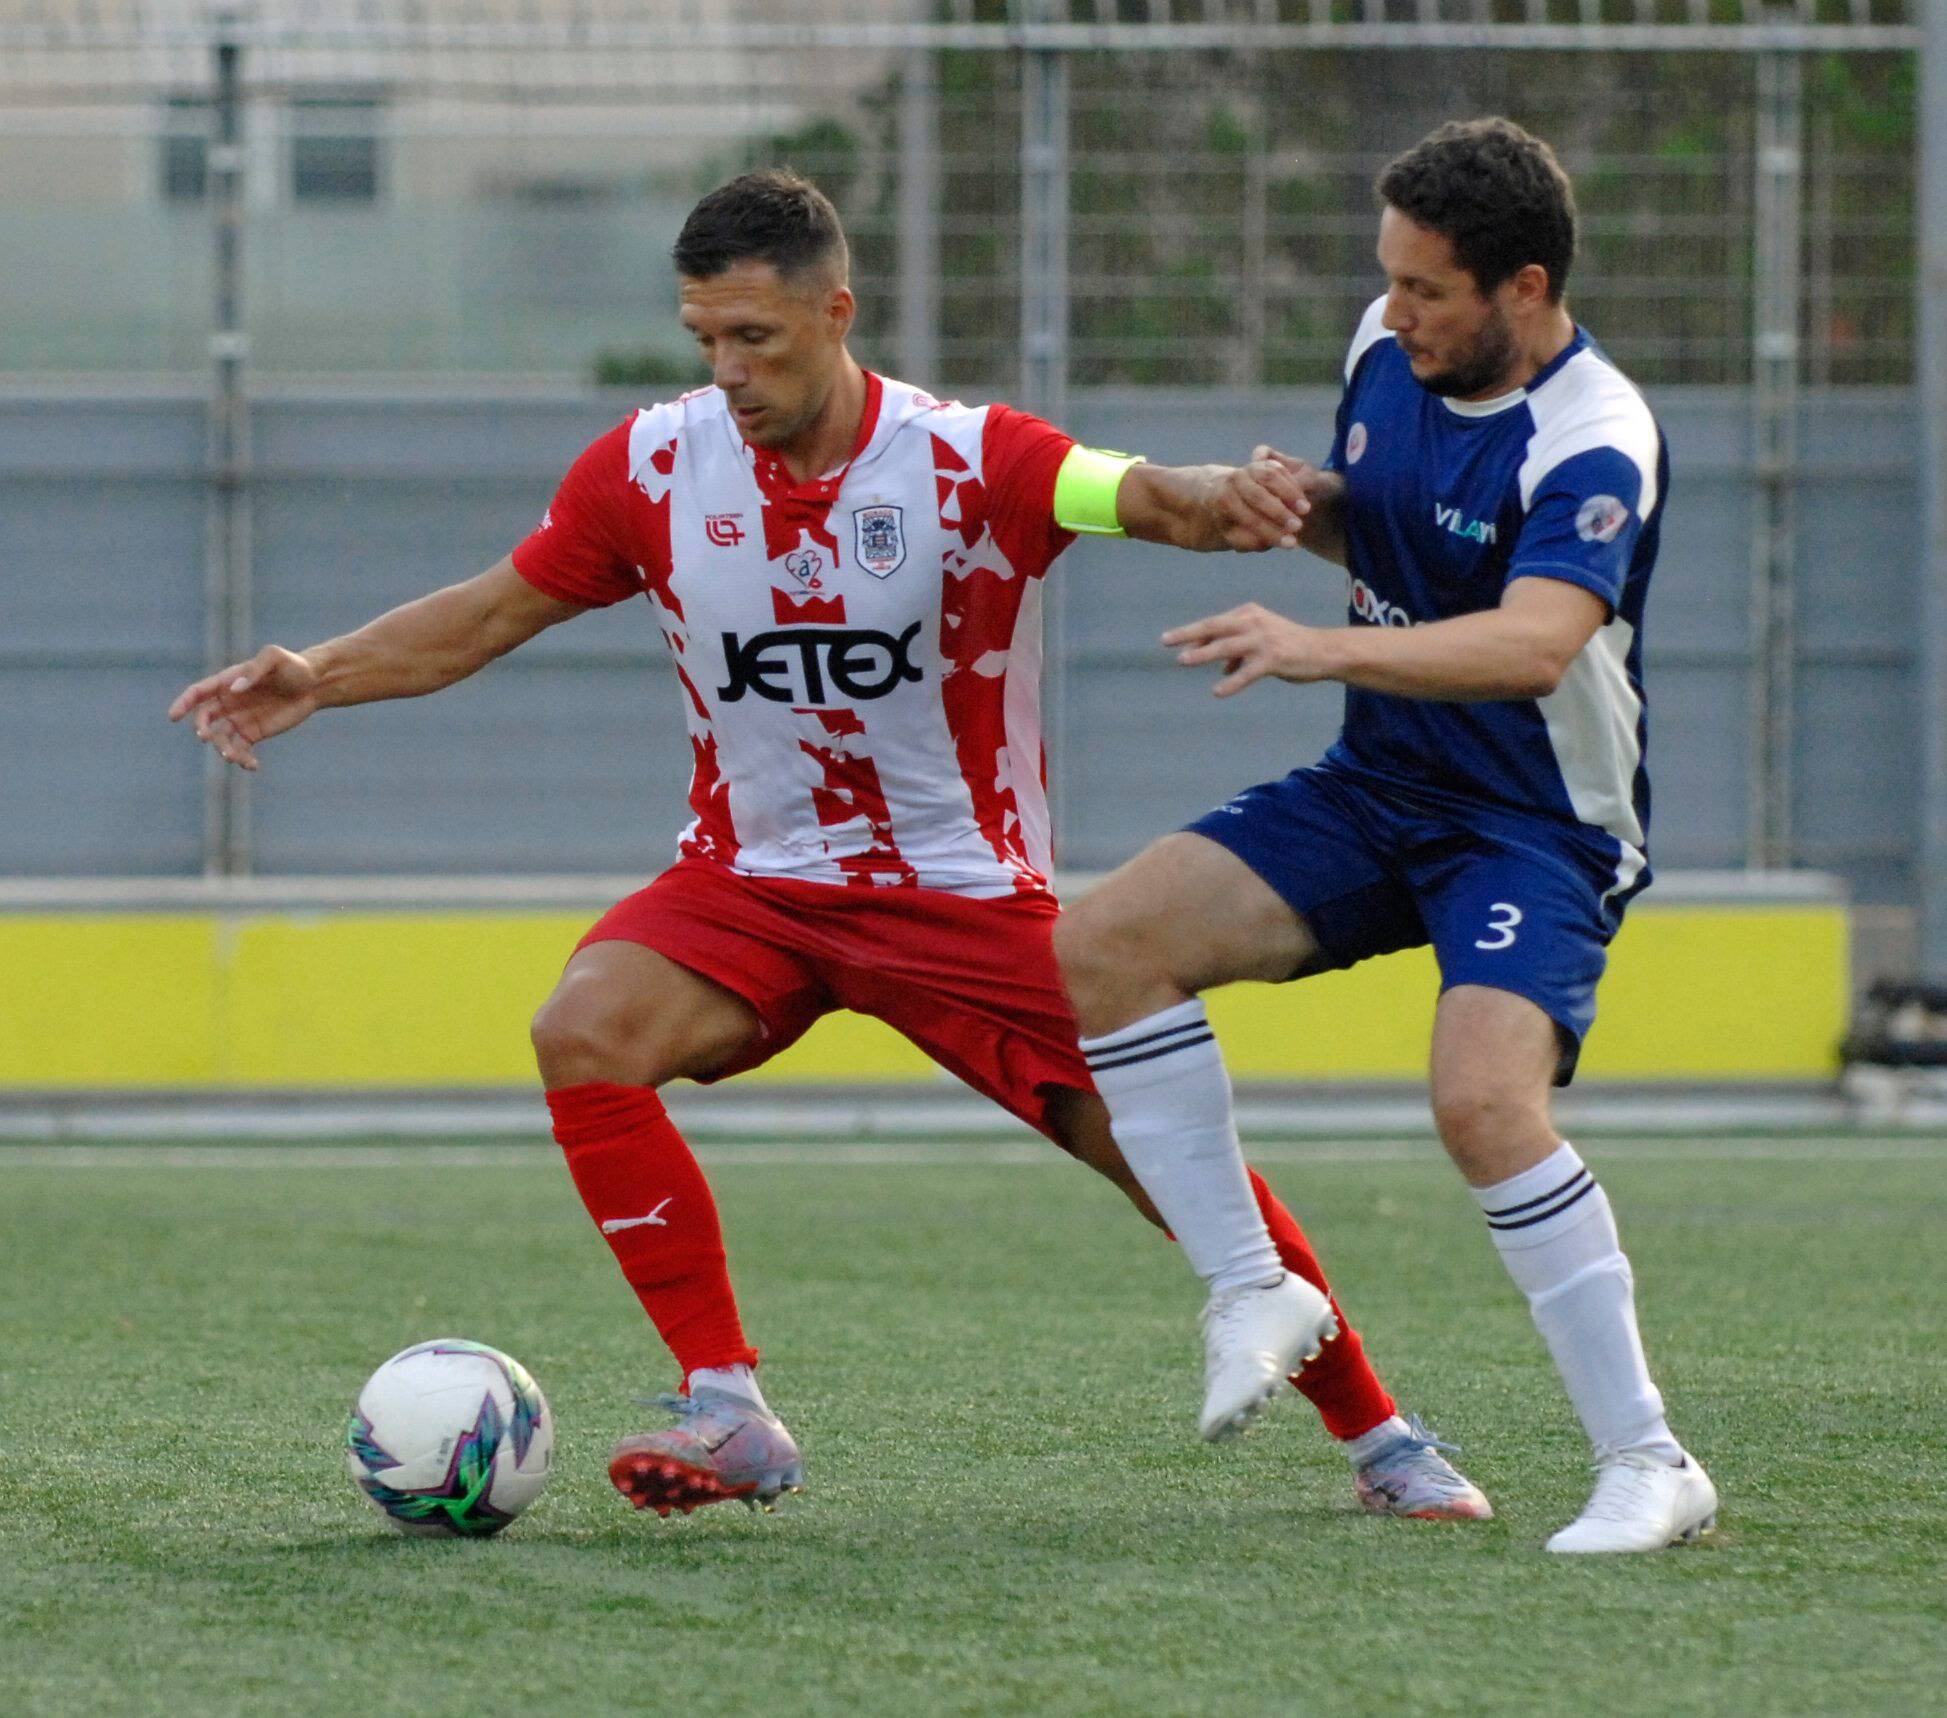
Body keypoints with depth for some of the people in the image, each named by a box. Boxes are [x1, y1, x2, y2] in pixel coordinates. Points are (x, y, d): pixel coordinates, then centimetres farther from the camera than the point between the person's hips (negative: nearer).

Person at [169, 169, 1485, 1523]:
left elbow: (1142, 496, -34)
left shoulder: (971, 462, -16)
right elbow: (495, 612, 6)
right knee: (584, 1034, -26)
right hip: (753, 880, 2)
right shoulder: (655, 467, -6)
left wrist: (1222, 500, -57)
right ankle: (728, 1411, -21)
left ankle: (1380, 1437, 15)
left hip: (968, 892, -2)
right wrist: (318, 678, -7)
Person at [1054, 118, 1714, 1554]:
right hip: (1378, 788, 8)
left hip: (1540, 827, -8)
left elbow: (1533, 642, -41)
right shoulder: (1388, 347, 0)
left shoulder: (1595, 443, -24)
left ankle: (1649, 1463, -19)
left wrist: (1326, 649, -53)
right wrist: (1307, 506, -6)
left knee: (1483, 1099, -30)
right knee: (1099, 951, -6)